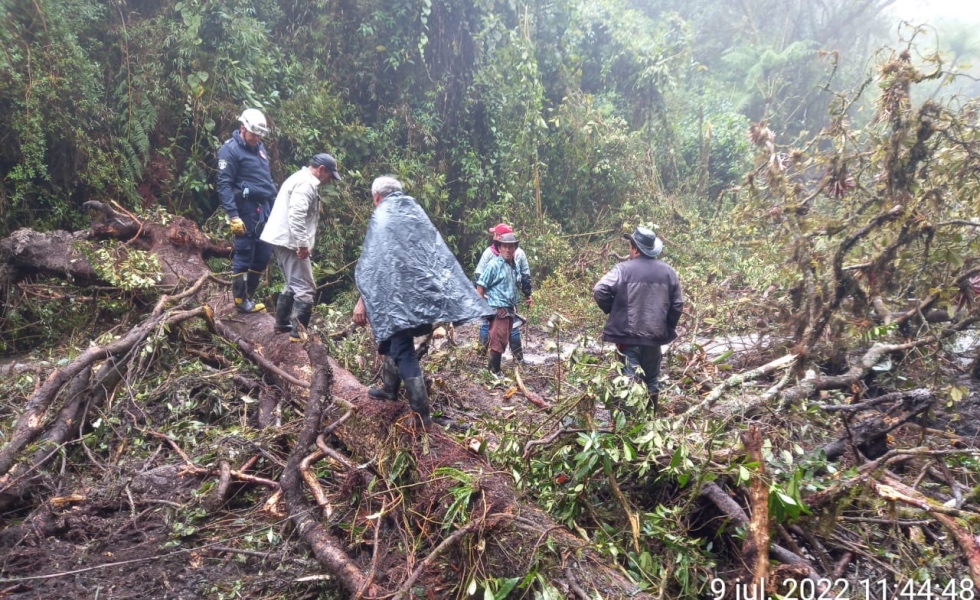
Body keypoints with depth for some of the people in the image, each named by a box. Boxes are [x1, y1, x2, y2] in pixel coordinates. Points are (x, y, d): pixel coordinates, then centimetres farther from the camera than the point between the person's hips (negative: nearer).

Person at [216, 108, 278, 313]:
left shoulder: (259, 147, 17)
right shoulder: (230, 150, -7)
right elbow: (224, 185, -13)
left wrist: (275, 206, 18)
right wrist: (233, 215, -20)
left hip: (264, 208, 8)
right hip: (246, 210, -8)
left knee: (264, 254, 9)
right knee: (244, 255, -1)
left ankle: (249, 294, 22)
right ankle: (241, 300, 10)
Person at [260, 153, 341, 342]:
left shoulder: (300, 178, 19)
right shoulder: (307, 183, -15)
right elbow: (296, 214, -28)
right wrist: (302, 244, -27)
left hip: (281, 239, 11)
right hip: (290, 242, -11)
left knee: (293, 285, 21)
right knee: (305, 288, -7)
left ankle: (282, 324, 28)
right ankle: (298, 332, -7)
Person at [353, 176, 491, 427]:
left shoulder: (382, 215, -2)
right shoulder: (417, 212, 18)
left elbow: (372, 259, -13)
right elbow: (441, 255, 15)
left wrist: (363, 299, -16)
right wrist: (456, 297, 16)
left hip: (399, 293, -7)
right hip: (424, 291, 8)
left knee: (403, 351, -4)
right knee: (392, 337, 26)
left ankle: (420, 413, -4)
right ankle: (389, 387, 38)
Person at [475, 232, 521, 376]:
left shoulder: (513, 265, 11)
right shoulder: (494, 265, -12)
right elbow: (480, 286, -11)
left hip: (509, 310, 8)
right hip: (498, 310, -8)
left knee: (503, 340, 15)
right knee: (498, 341, -6)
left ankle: (491, 366, 28)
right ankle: (495, 372, 3)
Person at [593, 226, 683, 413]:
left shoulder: (624, 269, -10)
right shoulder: (668, 271, 4)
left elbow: (600, 291, -18)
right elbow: (678, 305, 7)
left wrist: (612, 310, 1)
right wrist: (668, 329, 19)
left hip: (628, 335, -4)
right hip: (655, 335, 4)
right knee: (652, 381, 18)